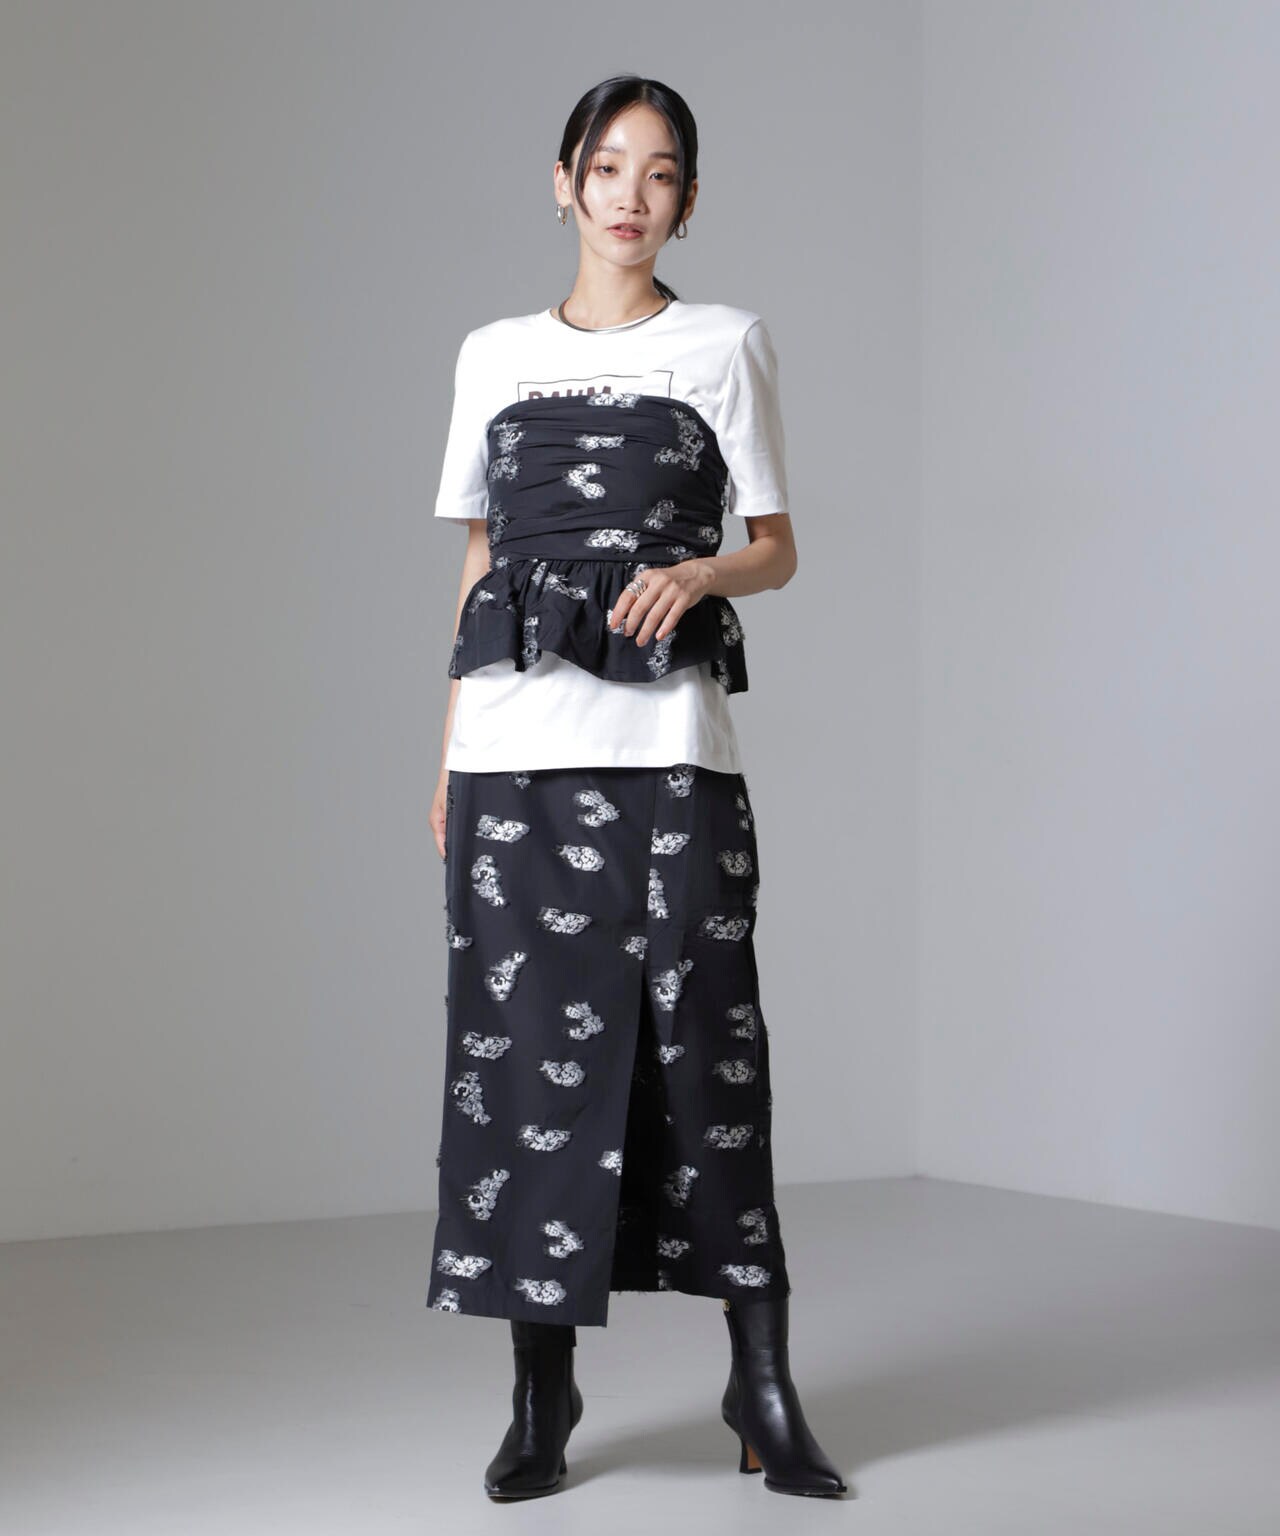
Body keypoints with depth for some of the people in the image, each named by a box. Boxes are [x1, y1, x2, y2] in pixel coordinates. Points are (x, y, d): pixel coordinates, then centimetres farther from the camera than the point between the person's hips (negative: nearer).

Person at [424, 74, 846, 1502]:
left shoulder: (724, 344, 7)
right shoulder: (493, 355, 14)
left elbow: (777, 546, 7)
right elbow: (476, 557, 16)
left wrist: (698, 573, -15)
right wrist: (448, 756, 12)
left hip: (669, 741, -2)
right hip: (515, 740, 2)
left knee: (700, 1035, -4)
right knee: (524, 1038, 1)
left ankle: (762, 1384, 5)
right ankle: (542, 1393, 10)